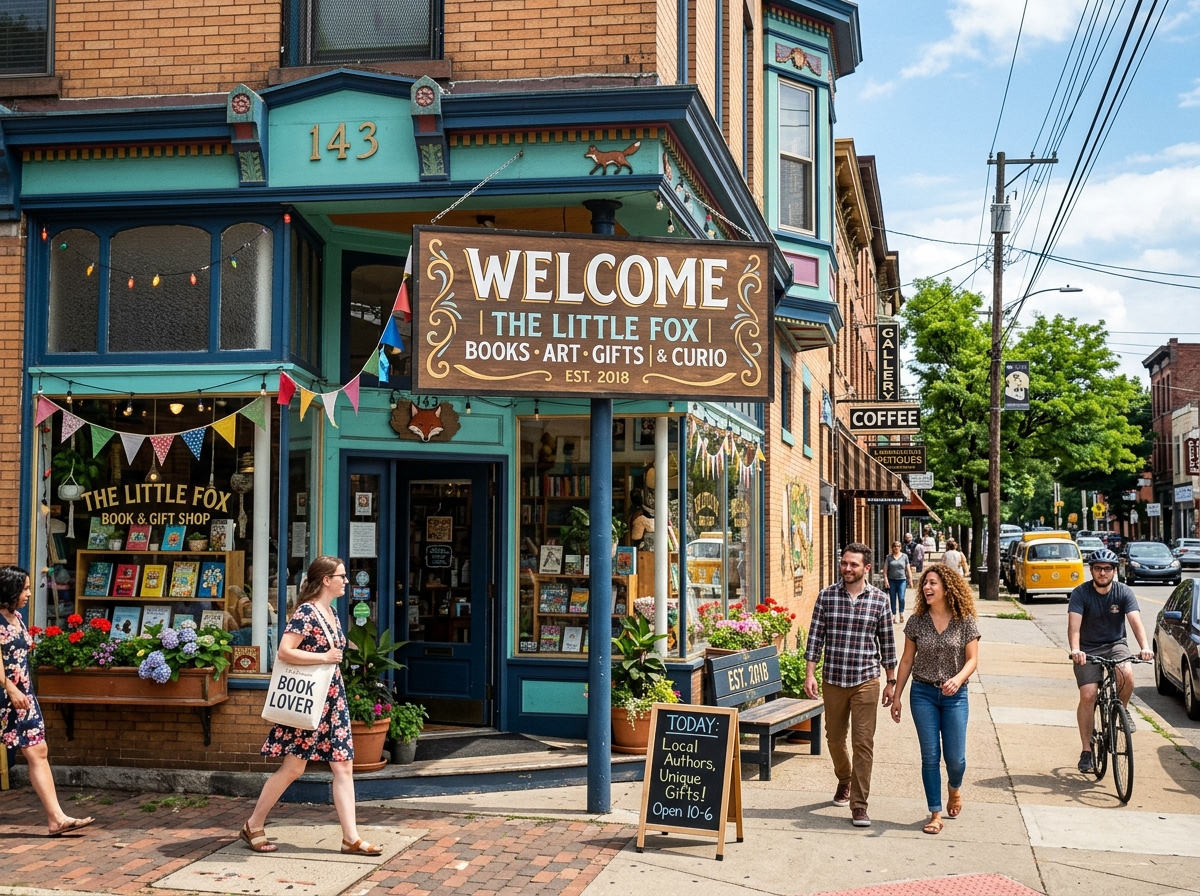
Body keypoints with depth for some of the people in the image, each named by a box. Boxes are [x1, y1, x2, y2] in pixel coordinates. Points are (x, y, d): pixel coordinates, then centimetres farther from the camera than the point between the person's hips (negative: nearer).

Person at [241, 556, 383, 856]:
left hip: (333, 699, 9)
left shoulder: (331, 612, 11)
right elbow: (284, 651, -25)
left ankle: (351, 837, 5)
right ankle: (253, 826, 15)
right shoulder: (306, 612, -15)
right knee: (293, 767, -1)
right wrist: (325, 657, -23)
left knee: (343, 766, 4)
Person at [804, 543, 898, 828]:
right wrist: (810, 674, -5)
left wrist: (891, 681, 6)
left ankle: (858, 805, 0)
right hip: (833, 680, 2)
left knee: (863, 743, -5)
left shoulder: (879, 599, -2)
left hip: (865, 681, -2)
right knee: (834, 738, 15)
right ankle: (845, 781, 43)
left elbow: (887, 642, 4)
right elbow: (816, 636, 1)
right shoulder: (827, 596, -1)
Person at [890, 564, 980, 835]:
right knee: (930, 756, 2)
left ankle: (954, 788, 36)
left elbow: (972, 659, -5)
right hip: (923, 693, 1)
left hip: (955, 695, -1)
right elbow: (907, 660, 6)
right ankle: (935, 814, 11)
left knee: (955, 757, 1)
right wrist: (896, 696, 5)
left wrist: (958, 679, -25)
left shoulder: (965, 621, -5)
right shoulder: (917, 621, 0)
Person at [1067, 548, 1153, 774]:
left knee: (1127, 673, -31)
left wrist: (1144, 647, -40)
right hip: (1088, 648, -1)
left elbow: (1135, 621, -22)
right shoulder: (1080, 593, -13)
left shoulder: (1124, 592, -9)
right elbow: (1074, 625, -24)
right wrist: (1075, 650, -43)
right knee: (1088, 696, -14)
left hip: (1115, 645, 1)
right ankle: (1087, 751, -3)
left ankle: (1122, 709, 1)